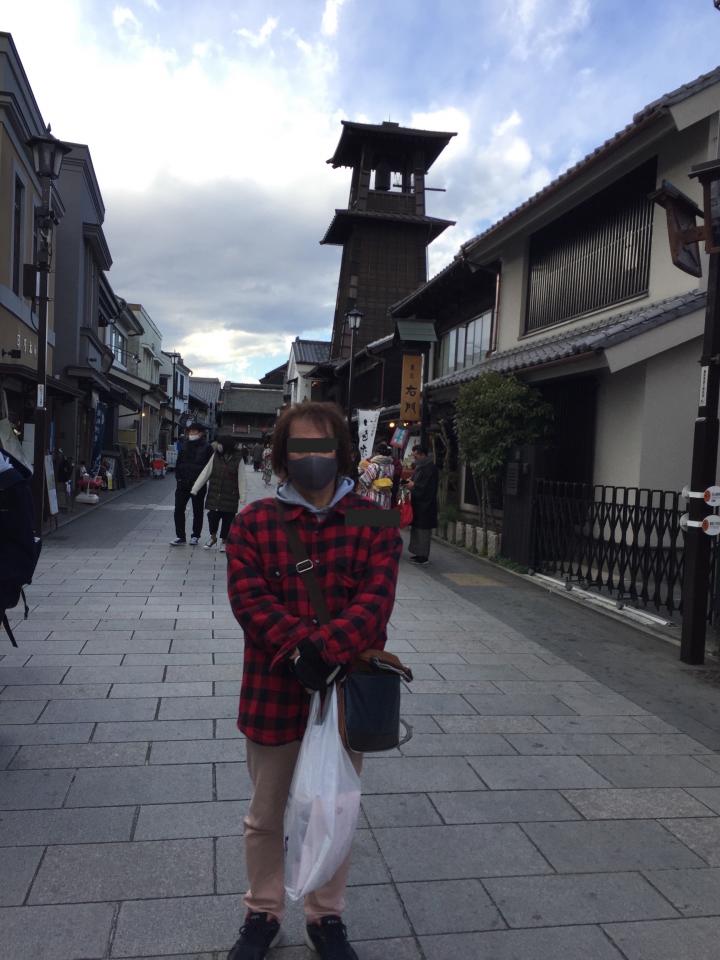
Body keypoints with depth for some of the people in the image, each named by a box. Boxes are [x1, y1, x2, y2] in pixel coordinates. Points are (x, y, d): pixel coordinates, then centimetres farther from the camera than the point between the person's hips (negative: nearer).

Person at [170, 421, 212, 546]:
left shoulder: (206, 447, -6)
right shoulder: (185, 446, 9)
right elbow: (179, 463, 14)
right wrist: (178, 477, 3)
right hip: (183, 483, 4)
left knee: (197, 511, 8)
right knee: (178, 509, 2)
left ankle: (195, 536, 19)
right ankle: (180, 536, 11)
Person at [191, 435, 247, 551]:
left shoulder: (238, 459, -7)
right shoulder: (215, 456, 0)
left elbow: (241, 479, -4)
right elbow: (205, 473, 3)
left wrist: (242, 497, -6)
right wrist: (195, 489, 0)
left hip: (230, 495, -2)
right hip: (214, 493, 2)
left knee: (227, 518, 4)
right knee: (212, 515, -1)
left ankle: (223, 541, 22)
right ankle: (213, 537, 23)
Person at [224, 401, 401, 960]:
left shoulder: (373, 523, -4)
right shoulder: (254, 522, -4)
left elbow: (376, 598, -13)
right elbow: (249, 598, -12)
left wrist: (328, 649, -26)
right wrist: (298, 647, -25)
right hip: (274, 691, 0)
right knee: (267, 815, 18)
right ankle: (263, 914, 42)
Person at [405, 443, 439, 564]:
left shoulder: (430, 468, -15)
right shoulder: (420, 467, 14)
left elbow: (426, 487, -20)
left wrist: (413, 485, -11)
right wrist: (411, 483, 3)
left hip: (425, 505, -10)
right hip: (417, 503, 10)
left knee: (423, 531, -5)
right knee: (416, 529, 13)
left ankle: (423, 555, 0)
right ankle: (418, 553, 20)